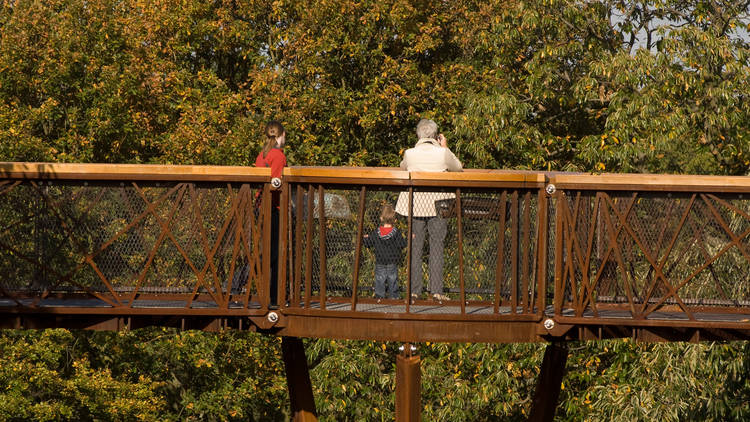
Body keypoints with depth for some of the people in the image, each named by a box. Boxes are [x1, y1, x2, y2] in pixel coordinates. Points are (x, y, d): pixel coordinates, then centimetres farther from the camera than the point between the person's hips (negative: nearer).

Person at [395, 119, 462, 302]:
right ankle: (436, 290, 0)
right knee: (437, 248, 4)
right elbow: (459, 168, 9)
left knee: (415, 248, 7)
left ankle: (414, 290, 7)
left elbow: (403, 167, 17)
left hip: (415, 205, 1)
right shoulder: (443, 153, -8)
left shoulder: (410, 153, -5)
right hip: (437, 205, -1)